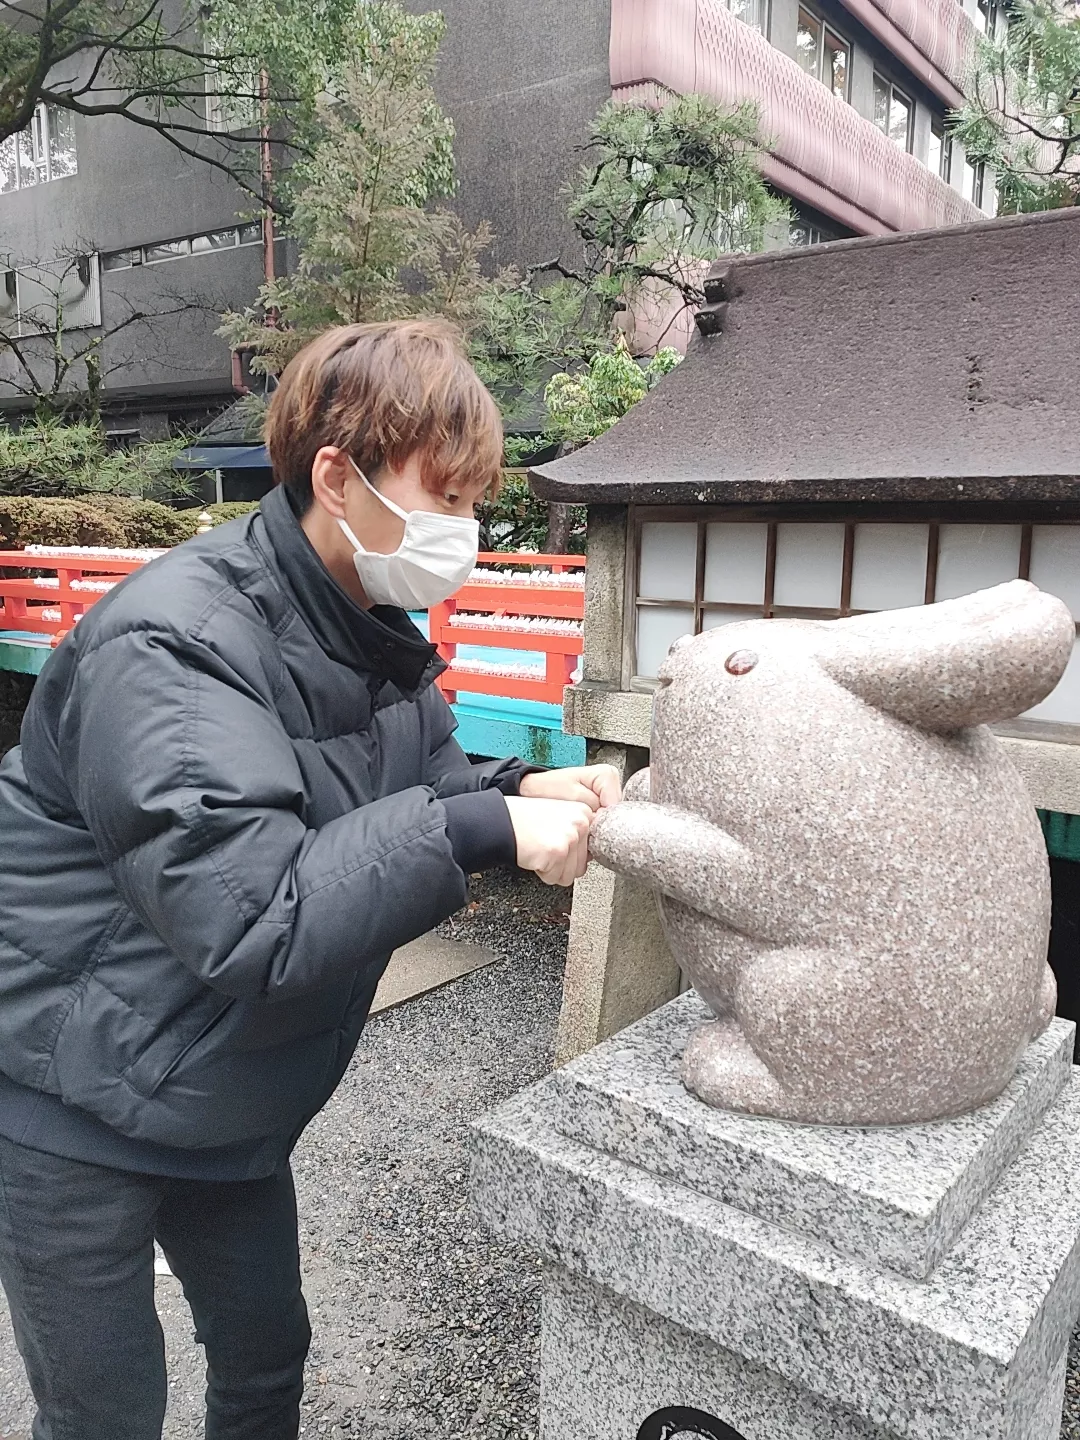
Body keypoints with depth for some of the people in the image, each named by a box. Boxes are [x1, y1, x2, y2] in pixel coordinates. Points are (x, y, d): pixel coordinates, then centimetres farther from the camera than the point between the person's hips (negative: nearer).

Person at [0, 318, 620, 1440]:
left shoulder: (378, 633, -3)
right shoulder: (172, 646, -30)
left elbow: (419, 790, 6)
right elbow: (252, 927, -37)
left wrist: (523, 792, -15)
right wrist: (483, 829, -37)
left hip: (229, 1099, 7)